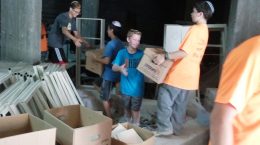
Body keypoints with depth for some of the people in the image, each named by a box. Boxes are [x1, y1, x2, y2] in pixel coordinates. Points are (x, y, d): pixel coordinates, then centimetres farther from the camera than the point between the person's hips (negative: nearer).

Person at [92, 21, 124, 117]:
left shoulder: (110, 44, -20)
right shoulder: (121, 44, 6)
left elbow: (106, 61, -26)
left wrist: (96, 59, -9)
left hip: (109, 75, -9)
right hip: (117, 74, 9)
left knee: (105, 98, 3)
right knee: (108, 96, 22)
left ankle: (109, 118, 9)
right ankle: (108, 113, 32)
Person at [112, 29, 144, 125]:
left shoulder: (142, 54, -7)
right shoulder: (122, 53, -6)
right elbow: (114, 67, -11)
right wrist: (120, 68, -34)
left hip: (137, 88, -2)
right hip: (125, 87, 2)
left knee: (135, 110, 6)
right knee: (127, 108, 20)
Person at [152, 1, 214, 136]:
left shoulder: (195, 29, -16)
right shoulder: (204, 30, 14)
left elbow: (184, 52, -24)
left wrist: (165, 56, -22)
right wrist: (171, 55, 22)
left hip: (180, 73, -9)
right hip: (190, 74, 9)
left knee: (164, 97, -1)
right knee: (180, 104, 15)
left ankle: (164, 128, 4)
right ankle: (175, 128, 25)